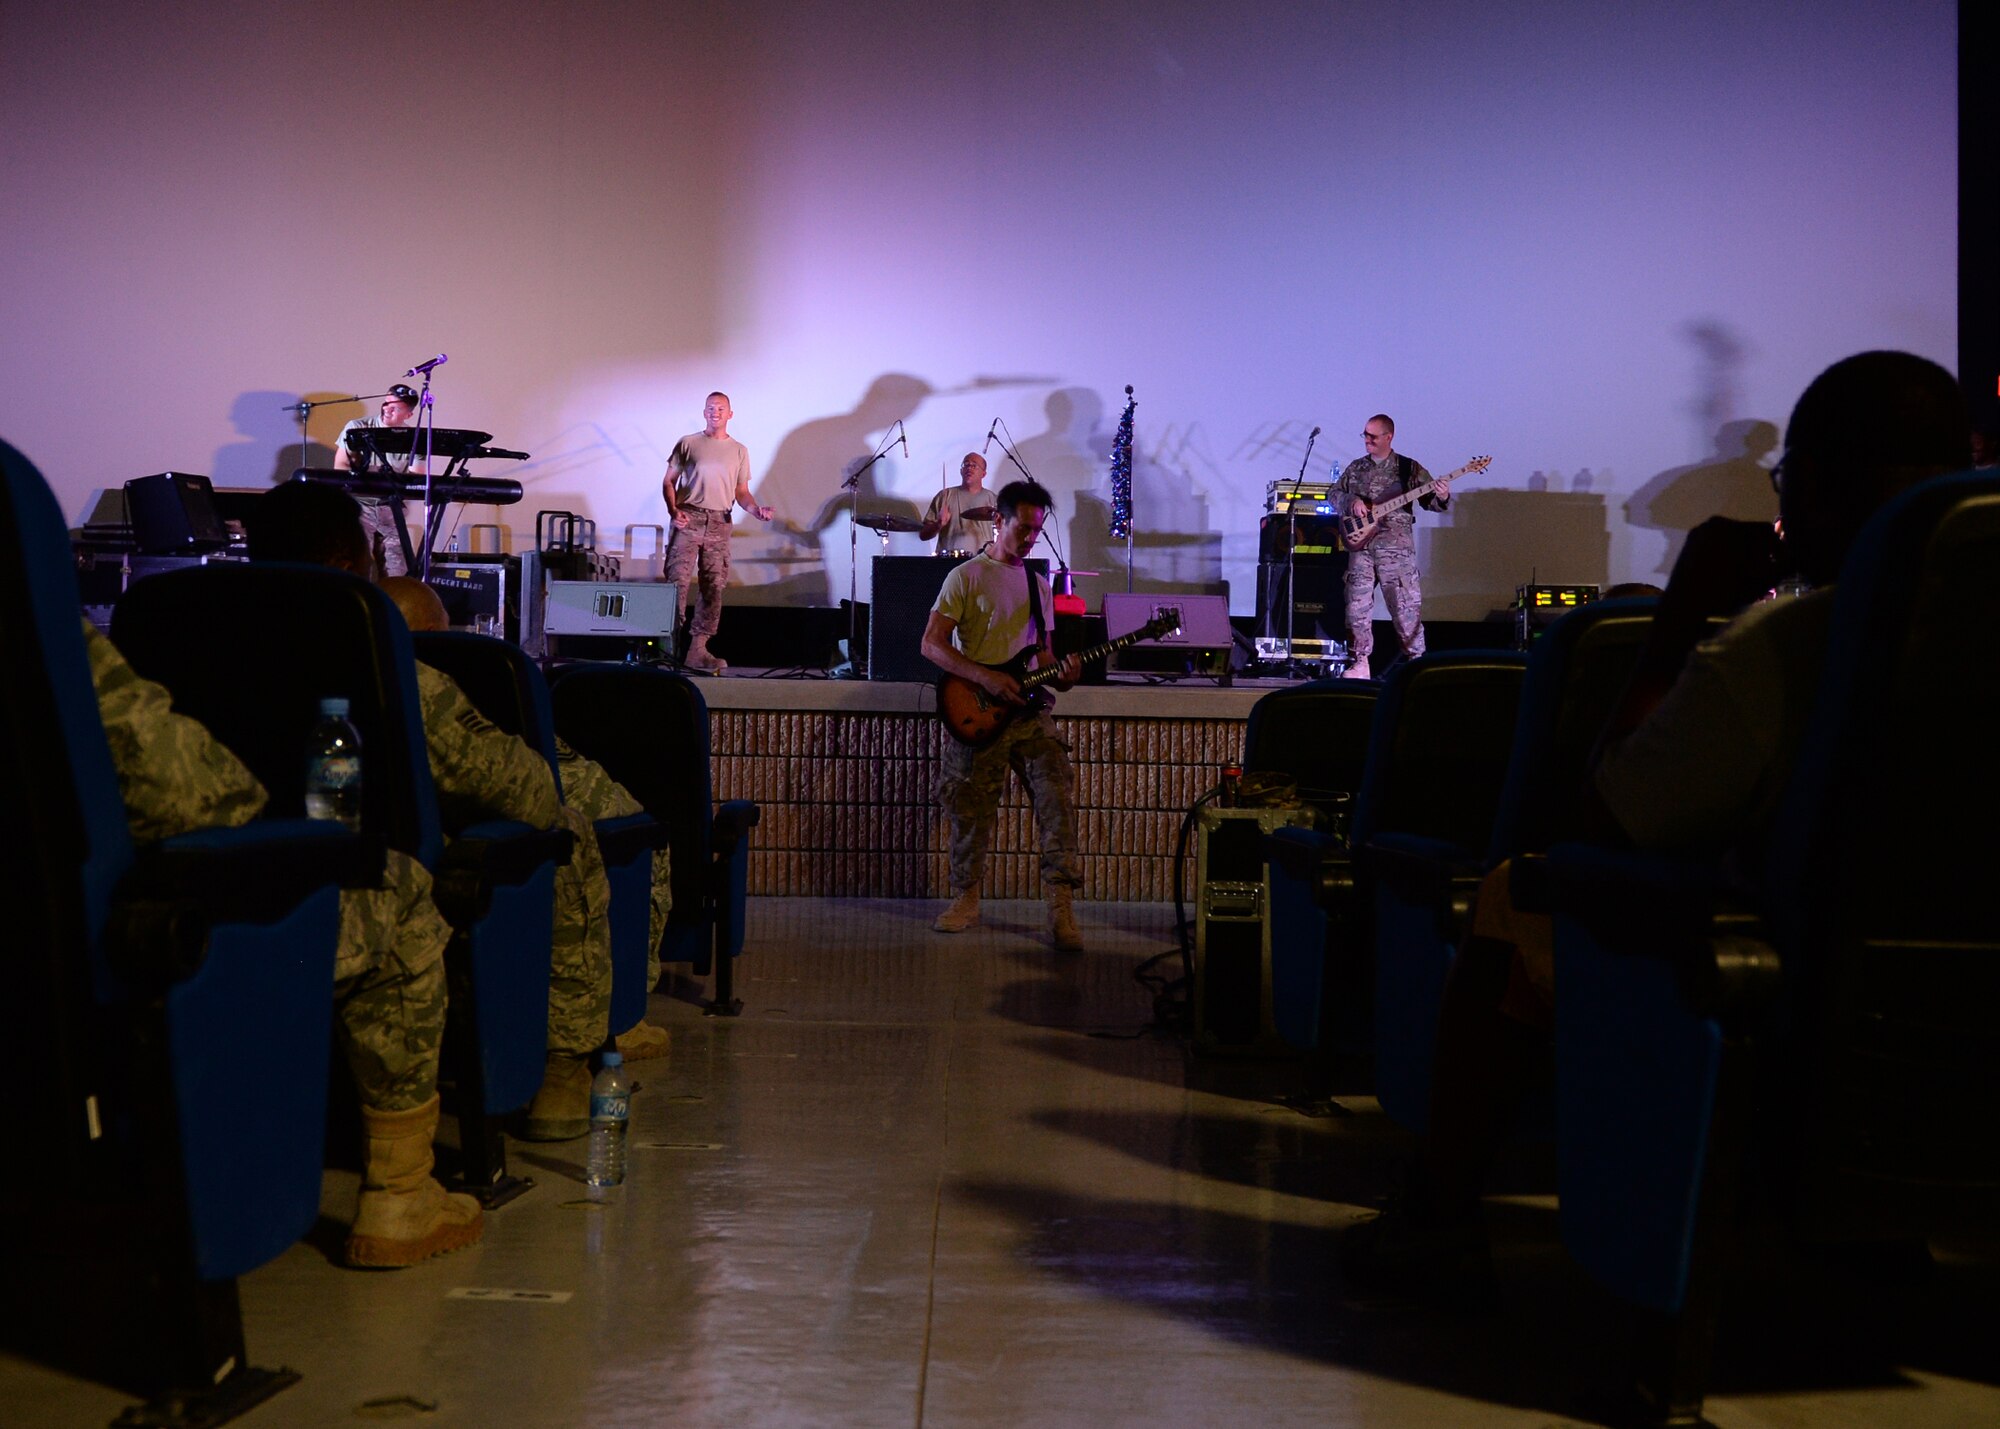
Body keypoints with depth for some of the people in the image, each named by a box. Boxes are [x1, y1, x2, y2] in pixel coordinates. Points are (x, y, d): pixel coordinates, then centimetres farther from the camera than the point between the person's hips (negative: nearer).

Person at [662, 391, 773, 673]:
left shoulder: (739, 451, 16)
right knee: (677, 581, -12)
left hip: (719, 524, 3)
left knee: (713, 588, 0)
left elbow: (742, 492, 15)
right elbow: (668, 481, 9)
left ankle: (698, 650, 4)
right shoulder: (688, 443, 9)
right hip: (688, 519, -3)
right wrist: (673, 511, -8)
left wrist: (756, 510, -5)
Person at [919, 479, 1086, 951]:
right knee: (972, 813, 3)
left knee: (1057, 793, -13)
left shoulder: (1039, 586, 17)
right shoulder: (966, 576, -1)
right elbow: (931, 644, -8)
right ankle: (966, 899, 23)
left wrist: (1061, 676, -2)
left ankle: (1061, 905, -14)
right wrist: (986, 678, -18)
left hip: (1029, 709, 4)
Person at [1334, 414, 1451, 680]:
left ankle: (1416, 661, 2)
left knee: (1405, 606, -6)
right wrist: (1352, 501, -1)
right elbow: (1334, 493, 20)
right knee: (1357, 605, 2)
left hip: (1396, 545, -4)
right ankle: (1359, 663, 10)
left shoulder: (1410, 468, 4)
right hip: (1361, 545, 4)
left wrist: (1442, 497, -21)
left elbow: (1429, 500, 2)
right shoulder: (1356, 467, 15)